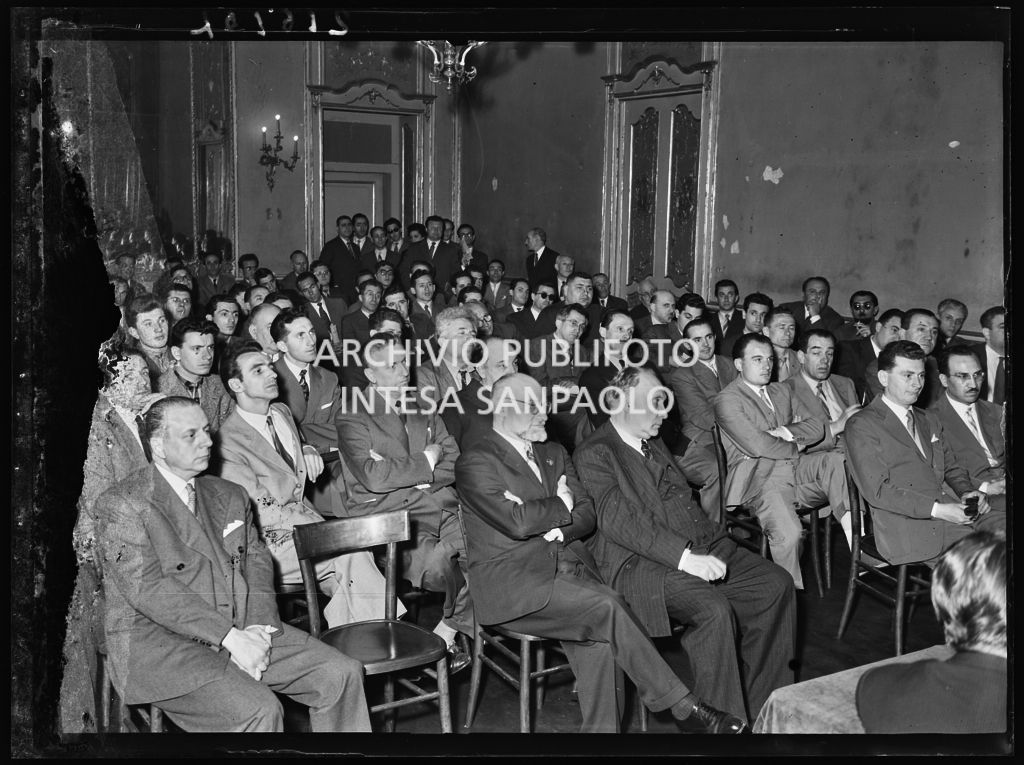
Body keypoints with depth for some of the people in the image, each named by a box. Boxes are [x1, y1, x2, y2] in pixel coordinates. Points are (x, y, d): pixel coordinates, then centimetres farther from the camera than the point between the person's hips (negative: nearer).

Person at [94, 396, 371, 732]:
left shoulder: (230, 495, 17)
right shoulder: (121, 505, -6)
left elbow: (256, 559, 12)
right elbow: (148, 588, -16)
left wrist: (257, 626, -8)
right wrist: (230, 637, -20)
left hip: (241, 631, 7)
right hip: (159, 642, -6)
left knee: (342, 673, -7)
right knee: (259, 710, -28)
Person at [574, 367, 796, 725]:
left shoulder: (655, 443, 23)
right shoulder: (594, 454, -7)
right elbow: (620, 521, -18)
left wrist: (710, 542, 7)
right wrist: (683, 557, -25)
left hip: (698, 549, 9)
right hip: (641, 562, -9)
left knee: (776, 584, -6)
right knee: (714, 610, -31)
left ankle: (763, 702, 3)